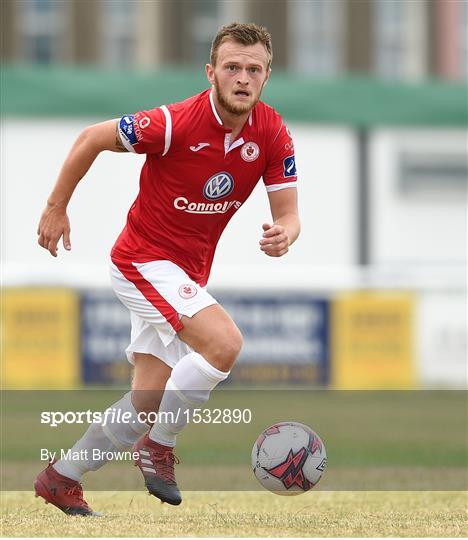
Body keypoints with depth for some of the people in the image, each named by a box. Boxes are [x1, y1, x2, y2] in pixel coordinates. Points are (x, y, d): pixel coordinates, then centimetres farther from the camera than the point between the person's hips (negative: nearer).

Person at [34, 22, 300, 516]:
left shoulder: (272, 135, -8)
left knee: (147, 404, 10)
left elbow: (288, 214, -5)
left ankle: (61, 479, 25)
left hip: (189, 274, 7)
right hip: (145, 258, -7)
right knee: (224, 342, -28)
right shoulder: (175, 124, -24)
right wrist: (55, 208, -4)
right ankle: (159, 447, -11)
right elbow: (91, 139, -11)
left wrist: (283, 235, -30)